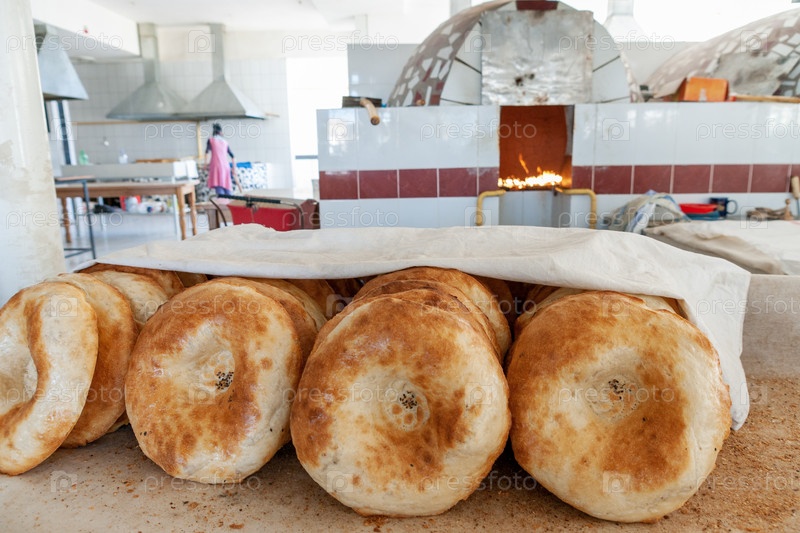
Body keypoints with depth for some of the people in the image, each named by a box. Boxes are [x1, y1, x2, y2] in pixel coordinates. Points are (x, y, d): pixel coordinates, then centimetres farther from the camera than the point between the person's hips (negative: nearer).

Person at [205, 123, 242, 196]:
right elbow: (232, 156, 20)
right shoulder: (225, 142, 21)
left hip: (216, 165, -4)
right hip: (226, 166, 4)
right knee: (226, 189, 7)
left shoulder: (211, 139, 11)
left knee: (219, 188, -15)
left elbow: (207, 152, -6)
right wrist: (234, 169, 24)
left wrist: (206, 164, -1)